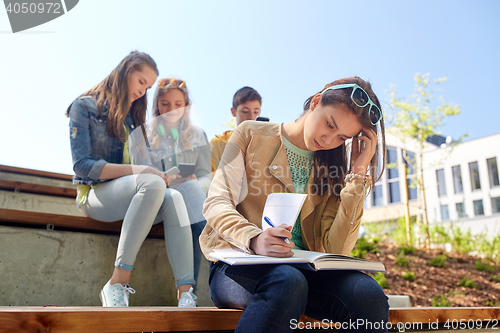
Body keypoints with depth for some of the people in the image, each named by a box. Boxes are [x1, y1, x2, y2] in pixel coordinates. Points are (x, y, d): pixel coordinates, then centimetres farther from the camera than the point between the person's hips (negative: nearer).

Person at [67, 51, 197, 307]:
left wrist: (157, 174, -9)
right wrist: (133, 170, -22)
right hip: (94, 194, -5)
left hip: (129, 197, 5)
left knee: (174, 197, -29)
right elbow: (82, 165, -10)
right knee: (153, 183, -36)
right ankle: (117, 284, -36)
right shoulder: (85, 106, 2)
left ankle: (185, 295, -41)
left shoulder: (133, 117, 20)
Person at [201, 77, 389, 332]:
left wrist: (358, 174, -5)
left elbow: (336, 250, -3)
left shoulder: (333, 170, 10)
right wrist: (254, 240, -27)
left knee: (368, 293, -27)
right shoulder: (252, 135, 4)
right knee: (288, 282, -36)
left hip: (303, 268, 3)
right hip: (238, 263, -2)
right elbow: (216, 204, -6)